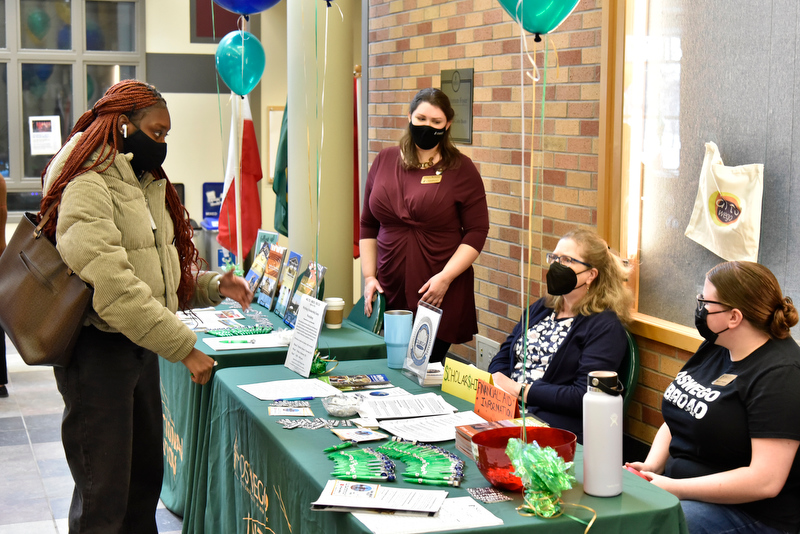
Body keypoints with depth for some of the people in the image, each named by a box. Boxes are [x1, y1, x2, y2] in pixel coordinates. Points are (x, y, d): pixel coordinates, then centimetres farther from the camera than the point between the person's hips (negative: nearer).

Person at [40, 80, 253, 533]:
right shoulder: (88, 188, -17)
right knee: (104, 497, -2)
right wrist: (184, 347, -25)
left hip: (141, 348, 9)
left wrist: (214, 286, 2)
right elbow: (113, 287, -26)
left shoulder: (147, 186, 15)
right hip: (98, 349, -9)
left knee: (147, 478, 17)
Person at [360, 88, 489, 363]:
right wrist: (369, 276, 5)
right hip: (388, 292, 3)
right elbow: (368, 225, 14)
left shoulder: (461, 169, 0)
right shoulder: (385, 161, 10)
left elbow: (476, 231, -3)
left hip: (440, 296, -3)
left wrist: (445, 278, -13)